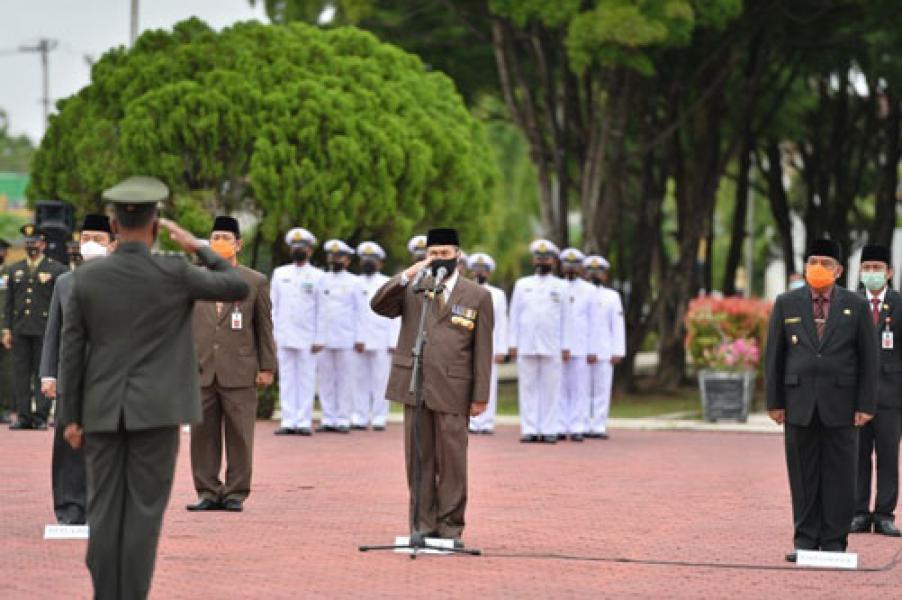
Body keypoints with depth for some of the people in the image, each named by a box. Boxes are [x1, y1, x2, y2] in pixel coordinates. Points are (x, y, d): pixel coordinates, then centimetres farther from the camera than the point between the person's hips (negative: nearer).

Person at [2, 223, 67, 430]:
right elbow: (9, 302, 15)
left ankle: (41, 416, -1)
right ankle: (23, 416, 7)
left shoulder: (57, 270, 3)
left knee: (43, 373, -3)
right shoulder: (15, 270, 15)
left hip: (45, 330, -4)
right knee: (21, 373, 3)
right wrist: (7, 329, 8)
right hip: (20, 331, 4)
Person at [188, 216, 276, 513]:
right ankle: (207, 492, 10)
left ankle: (235, 493, 6)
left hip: (239, 373, -2)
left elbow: (264, 328, 6)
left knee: (239, 436, -1)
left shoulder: (256, 282, 6)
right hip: (201, 372, 2)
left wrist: (267, 367, 2)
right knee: (203, 435, 3)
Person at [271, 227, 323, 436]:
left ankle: (304, 421, 0)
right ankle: (288, 421, 3)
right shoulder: (280, 274, 12)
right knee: (286, 379, 2)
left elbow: (322, 309, 4)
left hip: (308, 338, -2)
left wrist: (320, 339, -3)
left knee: (306, 380, -2)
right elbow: (273, 306, 12)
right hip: (284, 337, 2)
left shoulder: (317, 276, 5)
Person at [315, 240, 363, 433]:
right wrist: (315, 338, 4)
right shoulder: (321, 281, 11)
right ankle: (328, 419, 7)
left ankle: (343, 419, 3)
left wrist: (360, 338, -3)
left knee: (345, 379, 0)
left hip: (346, 339, -3)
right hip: (323, 339, 3)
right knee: (326, 379, 3)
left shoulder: (354, 282, 4)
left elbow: (361, 311, 4)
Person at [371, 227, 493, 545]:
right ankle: (423, 526, 10)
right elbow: (378, 305, -5)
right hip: (414, 387, 2)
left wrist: (480, 396, -3)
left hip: (452, 390, -2)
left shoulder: (477, 296, 5)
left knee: (451, 460, -2)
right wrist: (407, 276, -14)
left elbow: (483, 350, 2)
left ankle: (450, 528, 5)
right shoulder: (410, 289, 11)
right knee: (419, 459, 5)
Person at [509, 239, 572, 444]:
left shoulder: (561, 287, 9)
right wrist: (513, 344, 4)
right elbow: (514, 315, 10)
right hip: (526, 347, 1)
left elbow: (566, 318, 7)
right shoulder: (522, 285, 11)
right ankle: (529, 429, 2)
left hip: (552, 348, -1)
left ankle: (549, 430, 2)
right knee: (528, 388, 0)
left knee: (551, 388, -1)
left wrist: (566, 347, 1)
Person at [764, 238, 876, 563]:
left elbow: (868, 358, 2)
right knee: (803, 475, 3)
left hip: (840, 405, -1)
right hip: (799, 403, 1)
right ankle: (805, 540, 10)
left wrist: (865, 405, -4)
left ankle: (834, 542, 7)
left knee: (839, 475, 1)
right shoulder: (786, 304, 6)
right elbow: (774, 356, 6)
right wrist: (774, 401, 1)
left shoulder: (856, 306, 3)